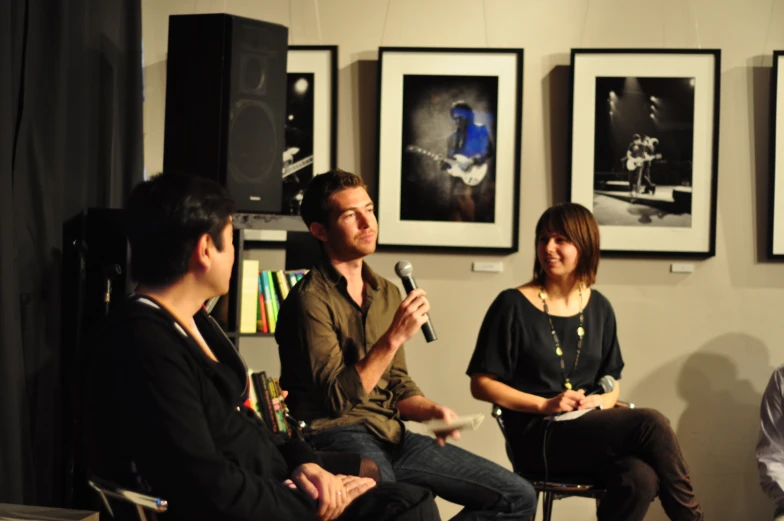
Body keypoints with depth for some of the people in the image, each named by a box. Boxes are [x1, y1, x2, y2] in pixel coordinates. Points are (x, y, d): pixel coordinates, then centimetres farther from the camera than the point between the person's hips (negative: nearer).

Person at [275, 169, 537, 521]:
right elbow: (337, 398, -15)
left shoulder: (387, 294, 16)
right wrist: (394, 337, -19)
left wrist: (432, 411, 0)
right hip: (336, 435, -8)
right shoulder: (311, 299, -9)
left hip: (391, 435, 8)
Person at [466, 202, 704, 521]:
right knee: (649, 423, -26)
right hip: (537, 439, -4)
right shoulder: (513, 306, -3)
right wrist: (545, 405, -13)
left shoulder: (598, 308, 12)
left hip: (589, 429, 4)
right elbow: (481, 385, -3)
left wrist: (601, 401, -3)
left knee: (640, 478, -32)